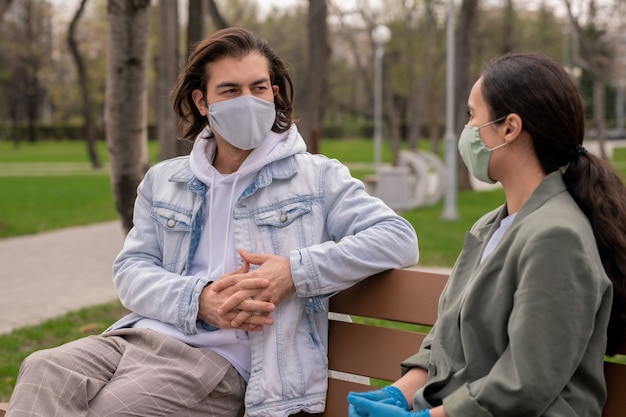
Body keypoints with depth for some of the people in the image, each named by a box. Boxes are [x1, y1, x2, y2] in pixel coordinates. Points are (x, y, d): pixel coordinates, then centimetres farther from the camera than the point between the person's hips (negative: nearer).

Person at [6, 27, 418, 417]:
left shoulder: (317, 178, 9)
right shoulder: (163, 182, 21)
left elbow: (398, 238, -2)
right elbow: (131, 269, 11)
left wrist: (296, 271, -14)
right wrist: (198, 300, -11)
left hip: (218, 357, -4)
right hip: (140, 333, 4)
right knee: (43, 371, -28)